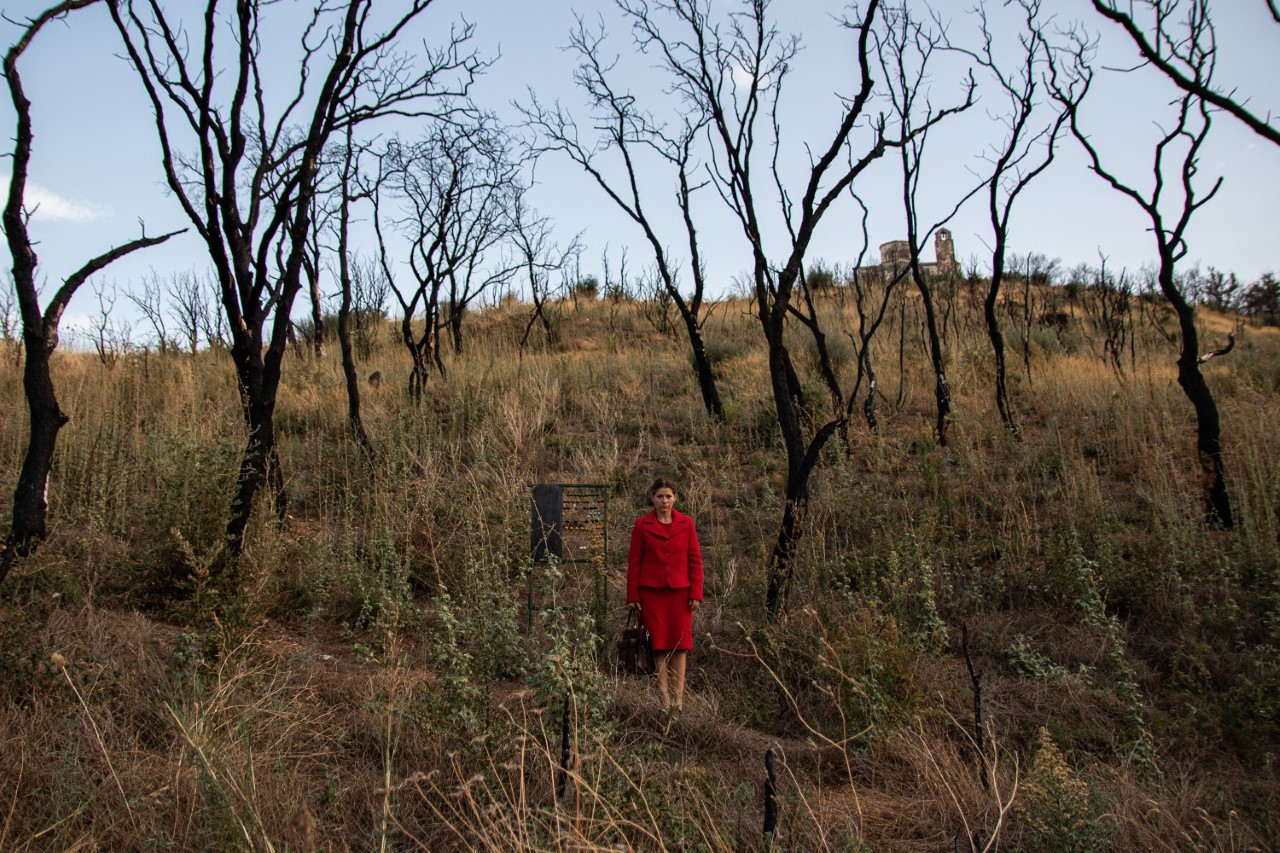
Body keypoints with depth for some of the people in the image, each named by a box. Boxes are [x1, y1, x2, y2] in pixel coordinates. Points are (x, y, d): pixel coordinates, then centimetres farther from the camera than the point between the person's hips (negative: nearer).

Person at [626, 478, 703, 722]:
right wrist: (632, 597, -2)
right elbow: (634, 562, 1)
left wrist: (696, 593, -3)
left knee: (679, 644, 3)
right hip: (651, 592, -1)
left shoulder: (686, 523, 3)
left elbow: (695, 560, 4)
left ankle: (678, 700, 10)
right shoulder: (642, 525, 0)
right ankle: (663, 699, 9)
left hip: (679, 592, 1)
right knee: (657, 644, 2)